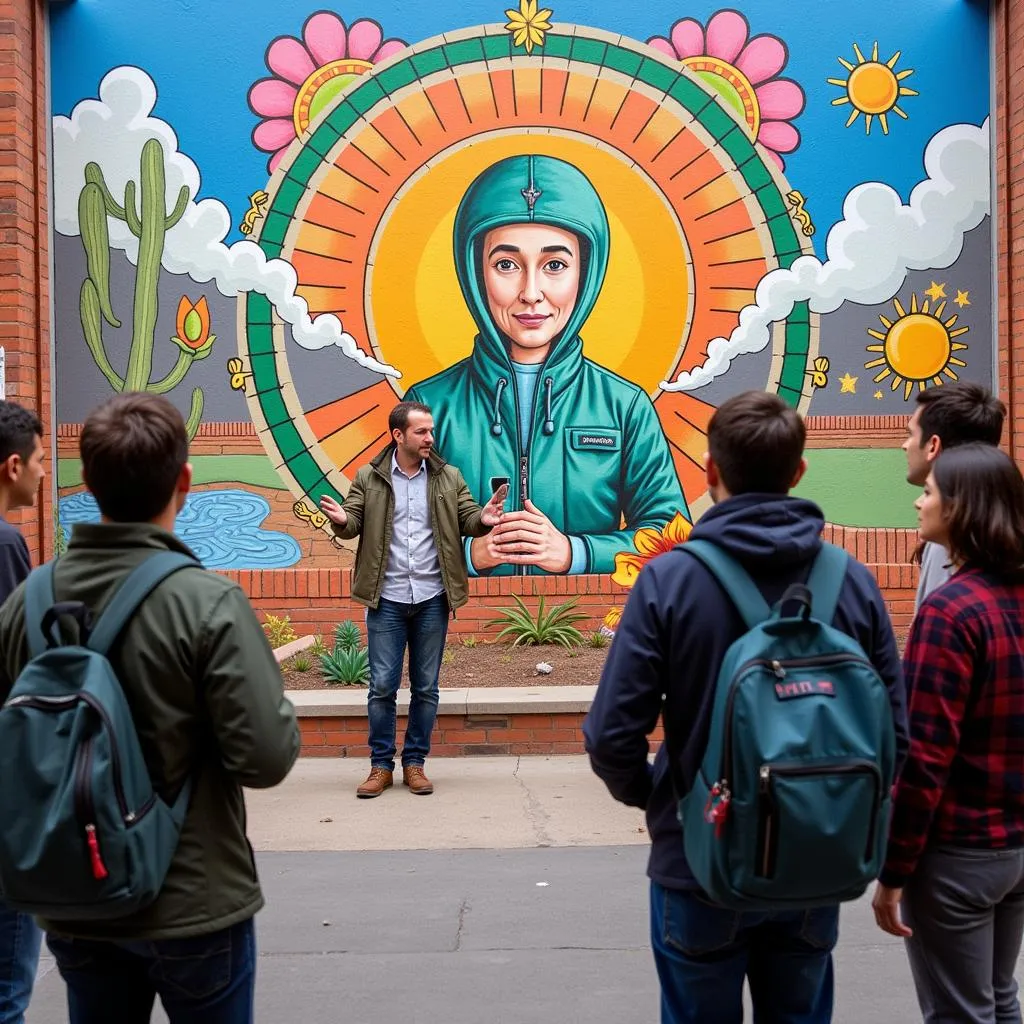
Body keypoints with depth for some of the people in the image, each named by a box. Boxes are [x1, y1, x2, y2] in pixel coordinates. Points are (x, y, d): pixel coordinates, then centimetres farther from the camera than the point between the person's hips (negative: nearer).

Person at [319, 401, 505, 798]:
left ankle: (415, 763, 21)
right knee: (382, 686, 3)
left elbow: (467, 519, 2)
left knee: (426, 688, 8)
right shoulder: (368, 478, 1)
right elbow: (353, 524, 0)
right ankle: (381, 765, 16)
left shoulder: (448, 477, 5)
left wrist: (483, 519, -21)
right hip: (386, 600, -1)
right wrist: (341, 520, -23)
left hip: (432, 599, 1)